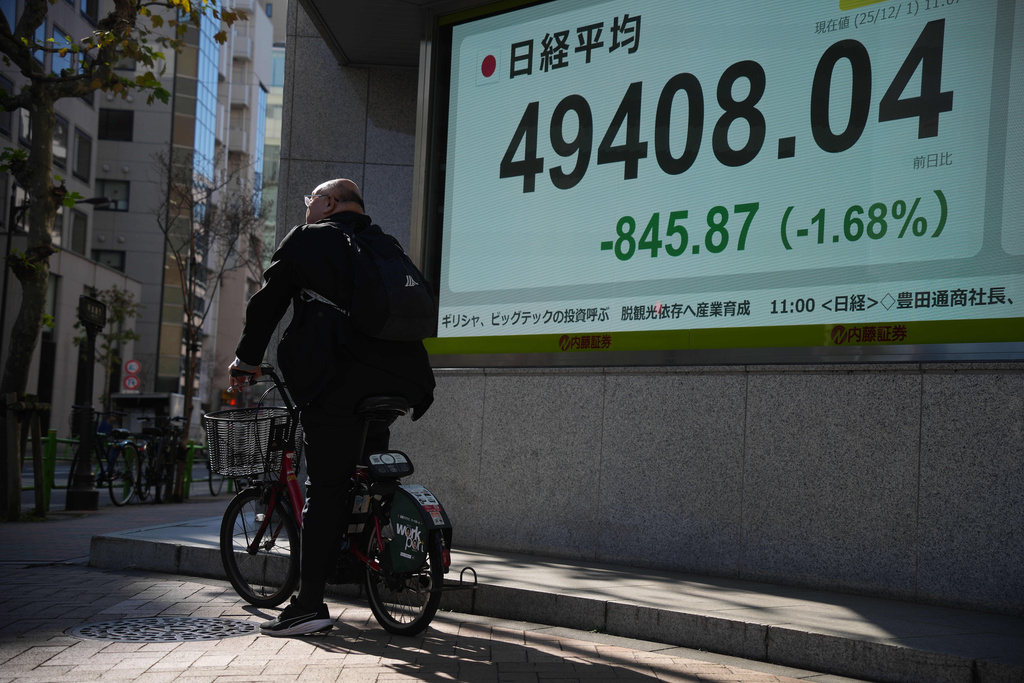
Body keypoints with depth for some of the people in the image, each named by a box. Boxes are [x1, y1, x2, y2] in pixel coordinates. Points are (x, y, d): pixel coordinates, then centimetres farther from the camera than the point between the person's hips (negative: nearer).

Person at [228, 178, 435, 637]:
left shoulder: (306, 240, 9)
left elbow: (268, 302, 8)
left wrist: (246, 361, 20)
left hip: (337, 379, -5)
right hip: (399, 381, 5)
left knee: (324, 488, -5)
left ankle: (309, 605, -5)